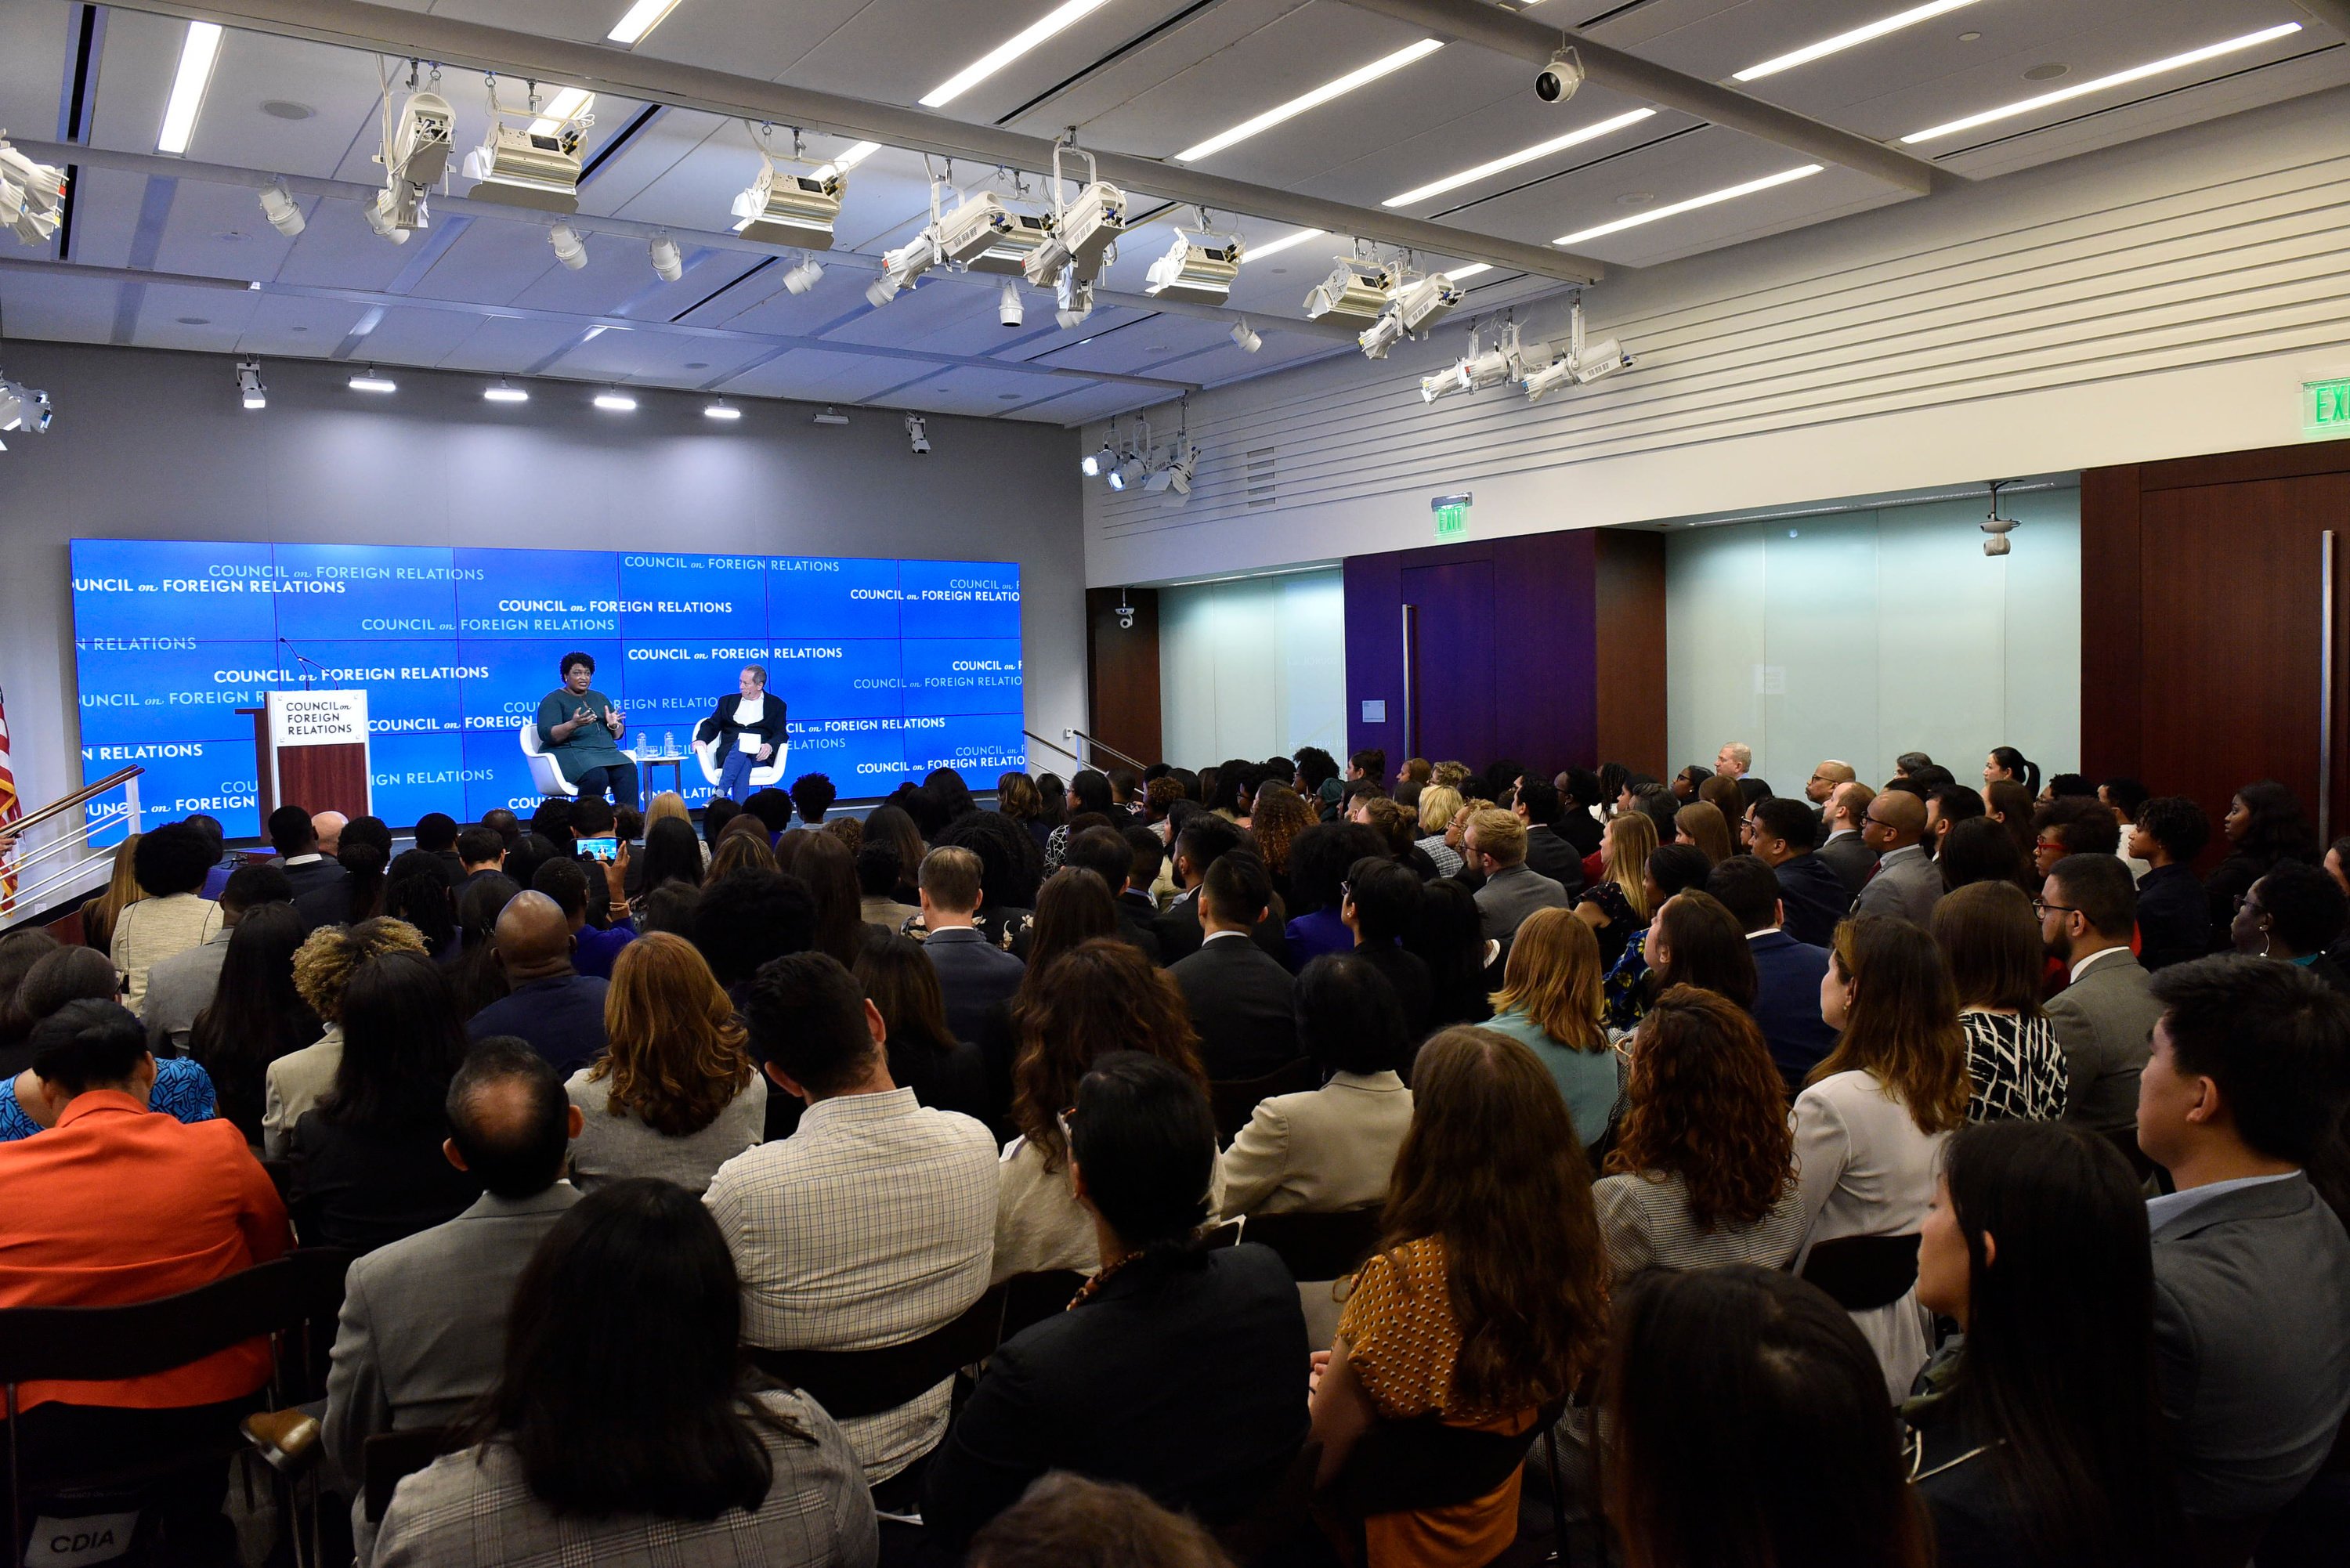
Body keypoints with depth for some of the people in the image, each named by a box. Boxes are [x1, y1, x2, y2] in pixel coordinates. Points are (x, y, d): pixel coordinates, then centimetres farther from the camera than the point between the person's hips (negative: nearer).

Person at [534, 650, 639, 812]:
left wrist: (614, 725, -4)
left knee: (628, 771, -28)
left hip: (605, 751, 5)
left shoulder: (599, 698, 23)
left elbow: (618, 734, 20)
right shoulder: (553, 700, 6)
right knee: (597, 776, -36)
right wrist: (573, 724, -26)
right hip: (569, 752, -5)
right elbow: (547, 735, -9)